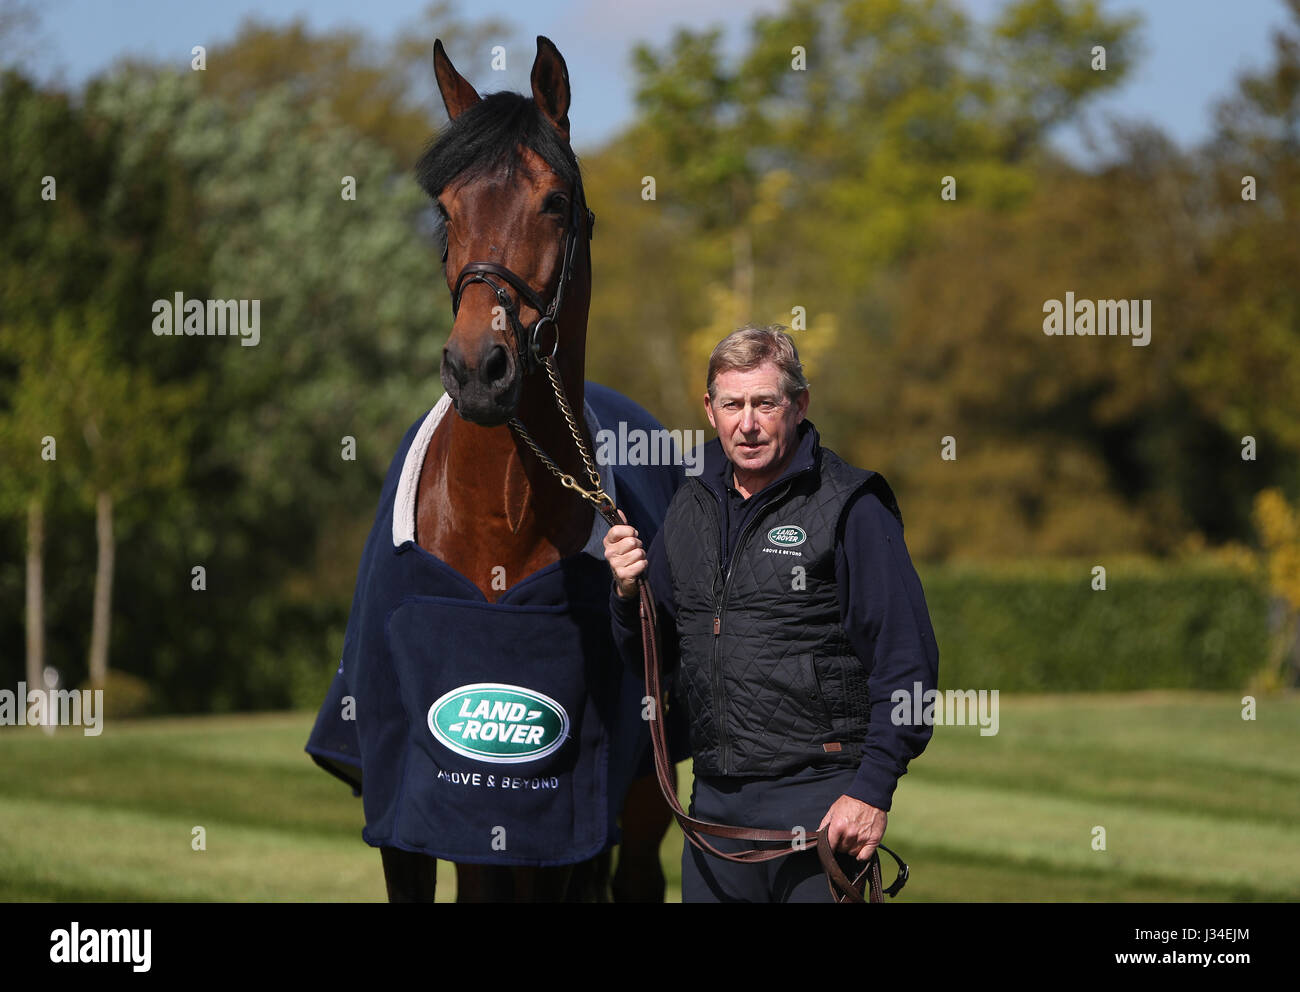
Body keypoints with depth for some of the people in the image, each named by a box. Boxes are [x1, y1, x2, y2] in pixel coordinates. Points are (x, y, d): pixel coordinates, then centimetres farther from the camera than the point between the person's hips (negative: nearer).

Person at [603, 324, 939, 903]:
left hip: (818, 796, -6)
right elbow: (651, 658, 19)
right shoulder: (691, 509, 12)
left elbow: (906, 665, -10)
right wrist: (627, 593, -2)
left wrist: (873, 791, -16)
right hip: (714, 800, 6)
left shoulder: (850, 510, -7)